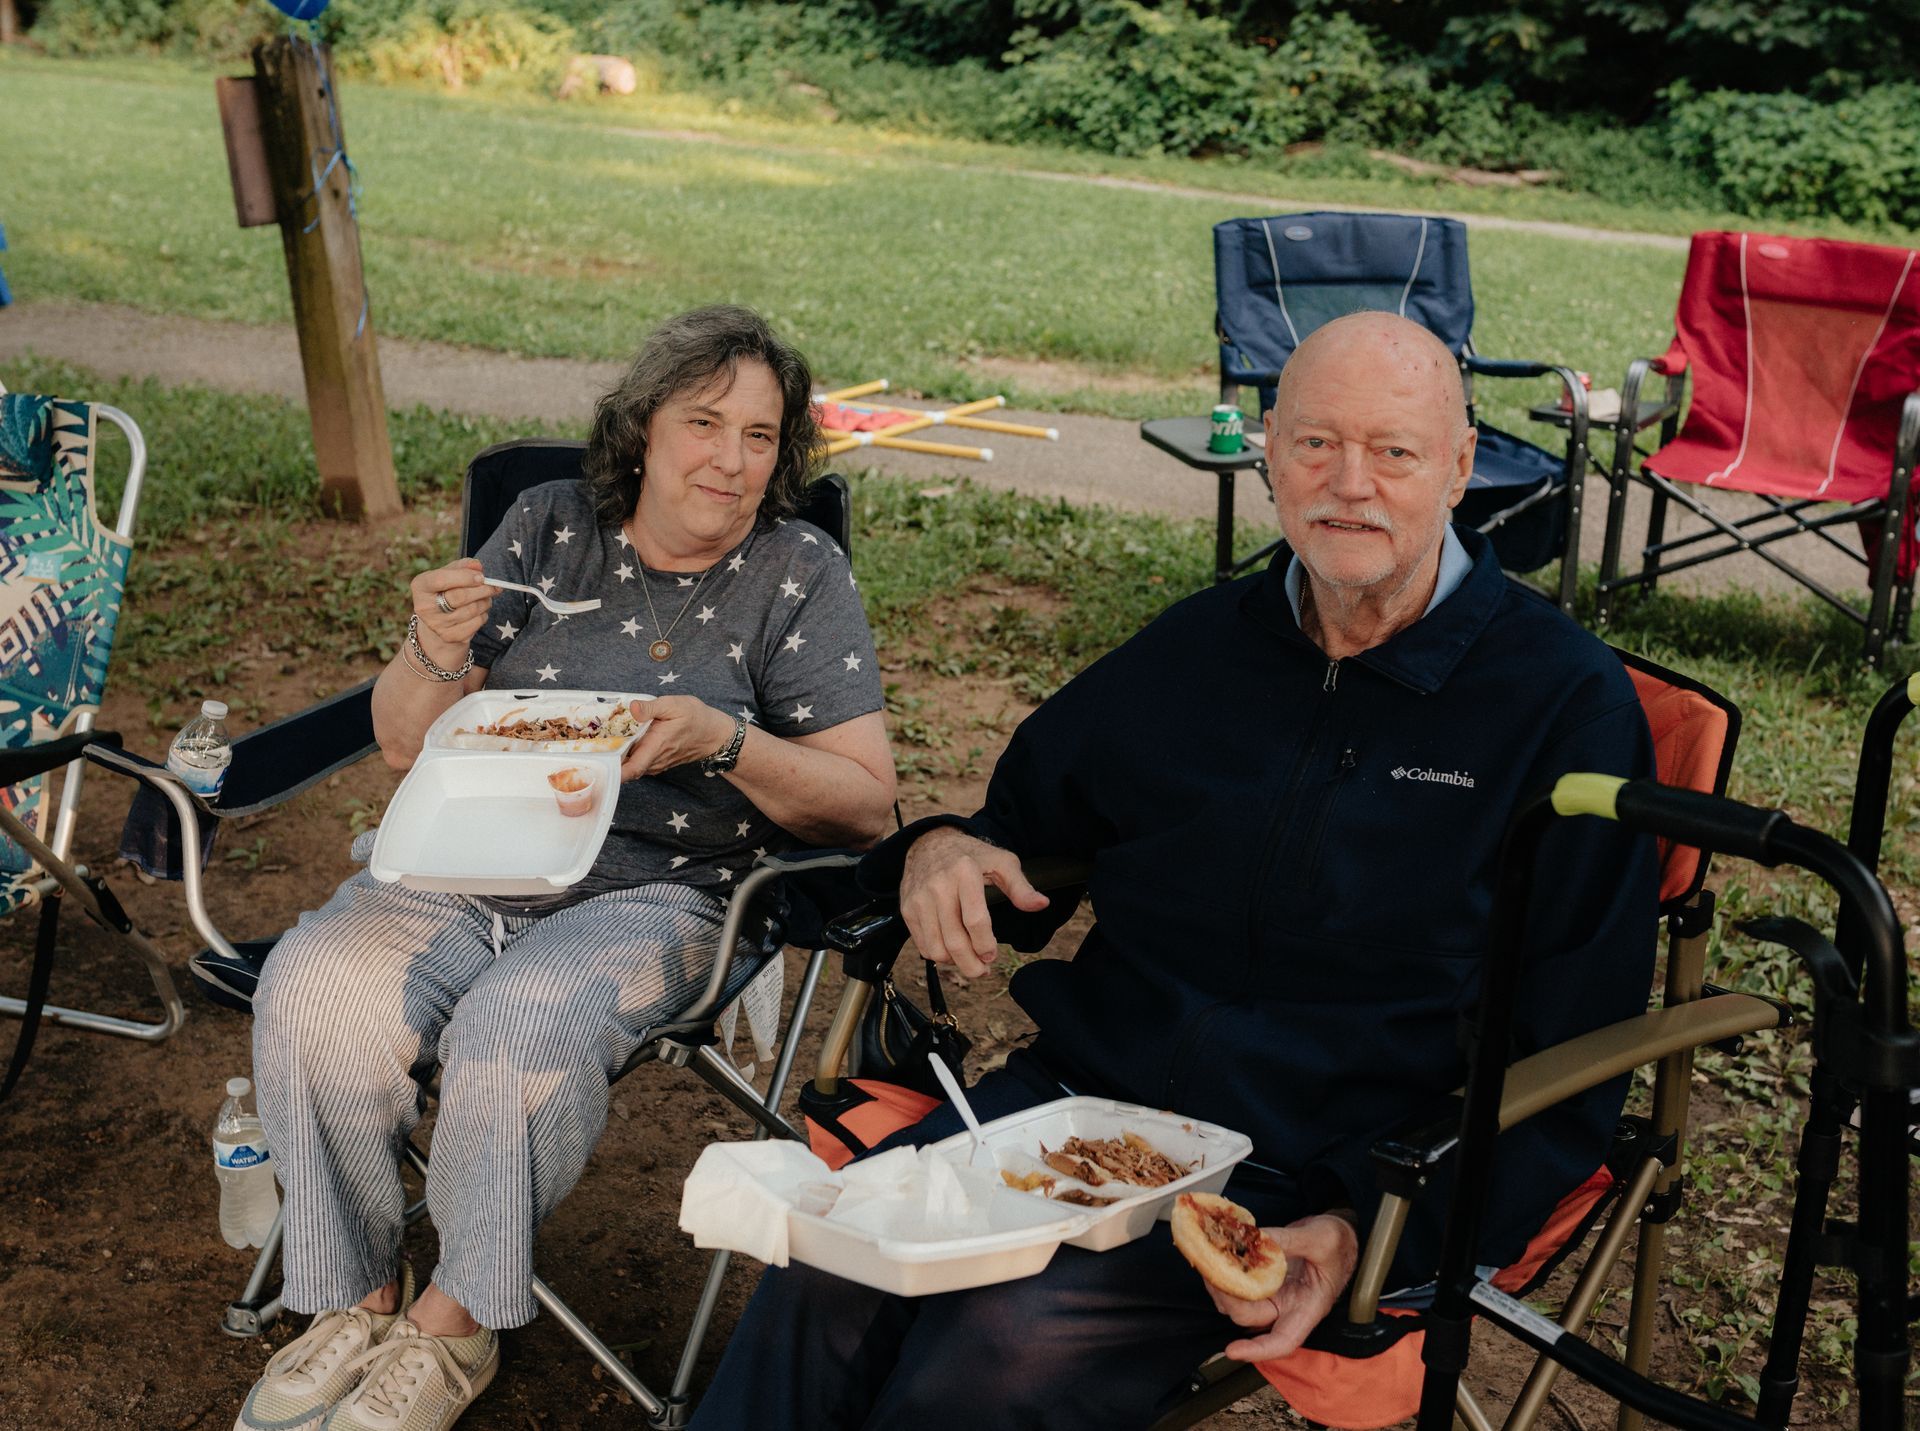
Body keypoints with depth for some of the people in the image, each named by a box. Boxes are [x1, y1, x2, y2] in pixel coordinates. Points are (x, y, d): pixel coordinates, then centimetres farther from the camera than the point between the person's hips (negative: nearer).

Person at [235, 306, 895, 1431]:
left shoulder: (802, 574, 0)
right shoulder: (549, 528, 7)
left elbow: (866, 806, -6)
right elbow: (405, 745, 10)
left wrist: (725, 742, -21)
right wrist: (437, 658, -13)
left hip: (656, 892, -3)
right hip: (469, 862, 3)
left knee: (520, 1029, -31)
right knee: (319, 992, -23)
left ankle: (455, 1324, -5)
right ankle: (357, 1298, -1)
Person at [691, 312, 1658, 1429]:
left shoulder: (1572, 706, -2)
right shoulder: (1201, 647, 12)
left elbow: (1570, 1072, -3)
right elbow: (1027, 814, 26)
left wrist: (1375, 1233, -17)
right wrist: (940, 849, 0)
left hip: (1293, 1188, -4)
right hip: (1072, 1094, 4)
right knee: (831, 1290, -22)